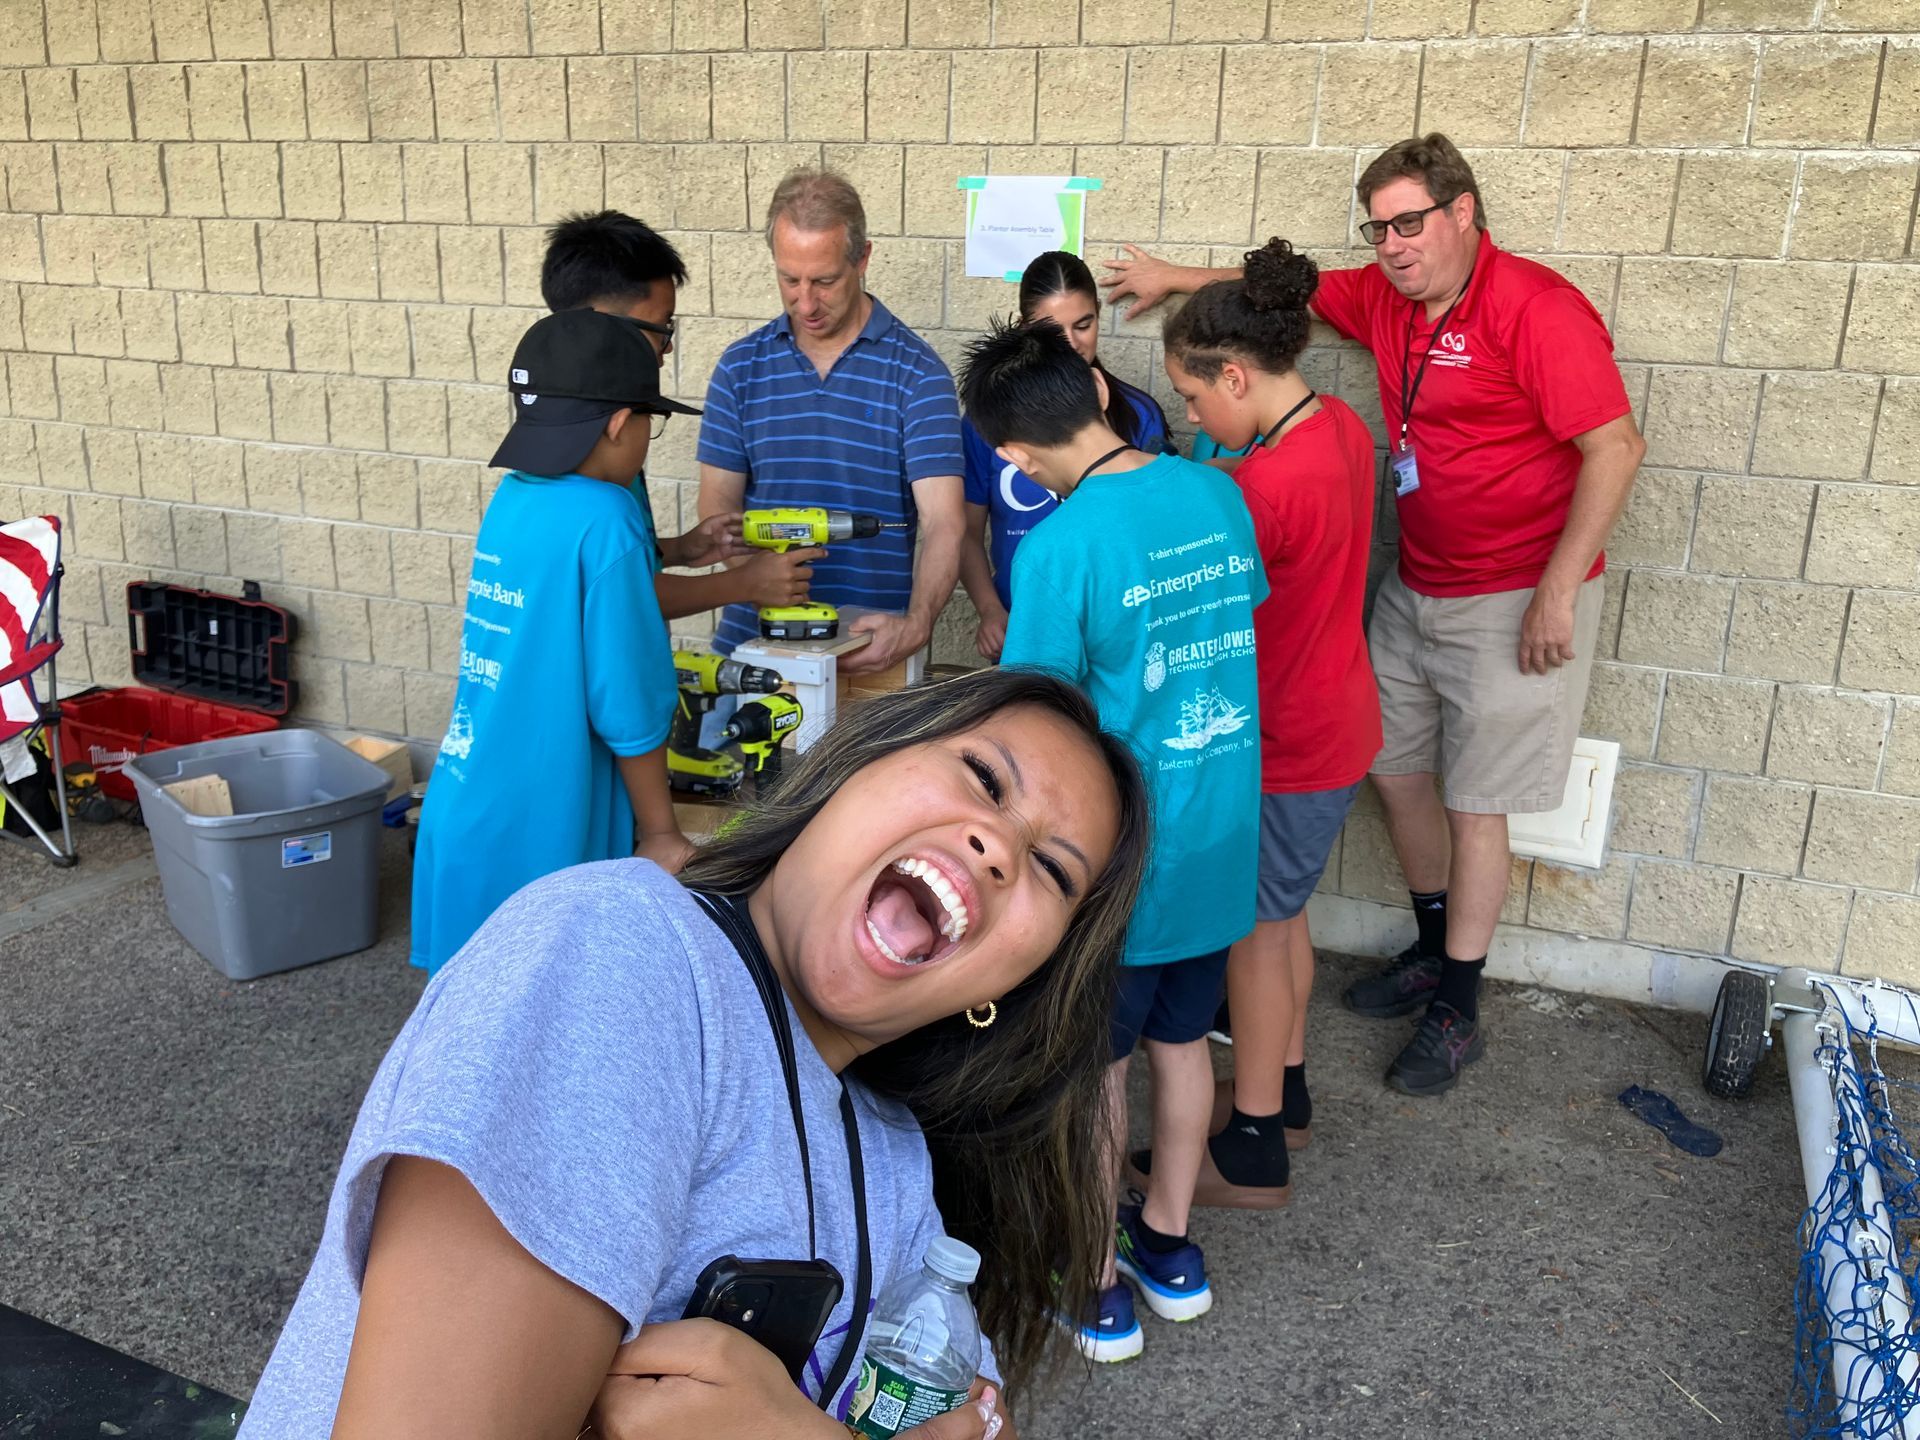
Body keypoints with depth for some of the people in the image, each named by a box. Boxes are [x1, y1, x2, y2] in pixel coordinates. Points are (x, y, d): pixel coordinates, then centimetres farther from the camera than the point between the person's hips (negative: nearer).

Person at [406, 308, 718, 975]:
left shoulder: (511, 497, 4)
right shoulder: (604, 520, -18)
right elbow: (630, 704, -16)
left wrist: (676, 553, 19)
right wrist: (661, 835, -6)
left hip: (461, 817, 8)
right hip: (539, 840, -7)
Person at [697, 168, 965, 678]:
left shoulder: (917, 373, -5)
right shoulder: (740, 367, 5)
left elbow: (942, 521, -13)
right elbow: (717, 504, 3)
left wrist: (915, 624, -30)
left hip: (871, 648, -2)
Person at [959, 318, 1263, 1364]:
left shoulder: (1061, 548, -22)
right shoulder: (1219, 496, -2)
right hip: (1221, 836, 6)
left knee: (1096, 1061, 12)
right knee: (1182, 1038, 21)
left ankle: (1097, 1285, 28)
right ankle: (1169, 1242, 40)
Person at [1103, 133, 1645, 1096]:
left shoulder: (1533, 308, -18)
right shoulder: (1385, 299, 5)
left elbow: (1615, 447, -20)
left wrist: (1556, 593, -21)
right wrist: (1177, 279, 26)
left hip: (1514, 602, -8)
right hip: (1413, 591, 8)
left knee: (1474, 803, 1)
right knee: (1392, 768, 14)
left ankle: (1457, 1012, 17)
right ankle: (1433, 953, 36)